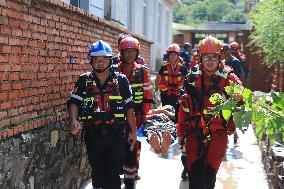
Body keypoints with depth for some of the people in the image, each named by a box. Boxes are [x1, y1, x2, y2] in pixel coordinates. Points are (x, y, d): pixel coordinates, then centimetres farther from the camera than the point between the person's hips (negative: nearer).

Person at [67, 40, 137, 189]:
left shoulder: (120, 80, 4)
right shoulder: (84, 81, 5)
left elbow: (129, 107, 7)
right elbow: (74, 102, -5)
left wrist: (133, 131, 6)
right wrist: (74, 120, -24)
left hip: (115, 133, -1)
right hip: (92, 133, 2)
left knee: (113, 173, -4)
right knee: (97, 171, 13)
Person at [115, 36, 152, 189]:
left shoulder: (142, 71, 4)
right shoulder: (115, 71, 1)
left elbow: (147, 94, 5)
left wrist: (145, 113, 0)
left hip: (137, 114, 0)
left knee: (134, 145, 2)